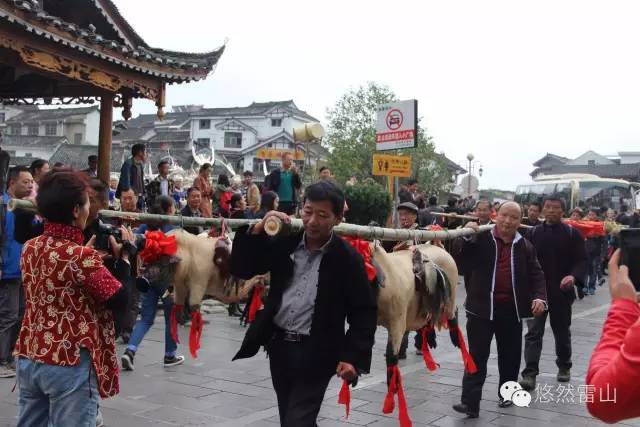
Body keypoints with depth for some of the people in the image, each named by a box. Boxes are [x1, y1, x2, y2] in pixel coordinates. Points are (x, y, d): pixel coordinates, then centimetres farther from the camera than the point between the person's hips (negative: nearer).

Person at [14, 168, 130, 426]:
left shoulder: (30, 248, 3)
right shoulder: (81, 256, -20)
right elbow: (120, 300, -15)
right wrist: (124, 255, -5)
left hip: (29, 359, 7)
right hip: (70, 365, -7)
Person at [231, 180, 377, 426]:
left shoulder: (347, 258, -10)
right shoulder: (285, 242, 0)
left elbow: (365, 311, -8)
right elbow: (241, 270, 1)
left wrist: (352, 357, -17)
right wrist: (256, 231, -13)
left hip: (315, 354, -5)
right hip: (278, 345, 5)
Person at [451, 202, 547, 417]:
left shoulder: (525, 246, 8)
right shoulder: (480, 239, 0)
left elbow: (536, 275, 7)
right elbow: (460, 261, -8)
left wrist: (539, 296, -10)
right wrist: (465, 237, -22)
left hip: (511, 309, 3)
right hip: (482, 307, -3)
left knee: (509, 355, 14)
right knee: (477, 356, -5)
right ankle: (470, 402, -6)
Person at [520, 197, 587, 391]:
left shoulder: (572, 233, -1)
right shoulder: (533, 233, 4)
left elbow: (581, 260, -6)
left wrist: (573, 276, -25)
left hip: (562, 292, 0)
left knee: (562, 331, 15)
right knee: (533, 332, -7)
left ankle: (564, 367, 35)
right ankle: (530, 373, -9)